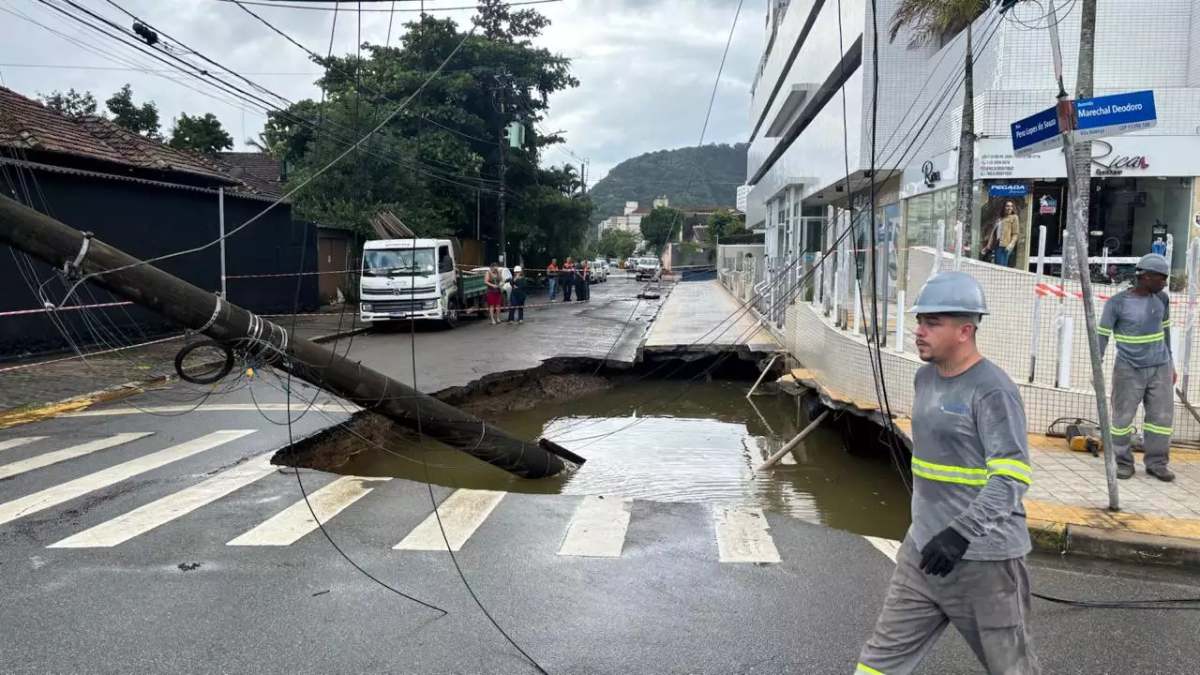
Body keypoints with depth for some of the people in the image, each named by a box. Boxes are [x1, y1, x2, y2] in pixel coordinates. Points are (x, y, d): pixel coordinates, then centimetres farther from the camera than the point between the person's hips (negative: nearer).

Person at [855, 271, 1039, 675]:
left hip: (984, 559, -7)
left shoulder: (992, 390, -18)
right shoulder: (925, 377, 8)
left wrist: (961, 532, -32)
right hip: (923, 549, 7)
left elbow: (1012, 478, -23)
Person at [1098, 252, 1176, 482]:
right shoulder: (1117, 303, -11)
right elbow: (1102, 335, -5)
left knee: (1162, 416, 5)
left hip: (1160, 368, 4)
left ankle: (1157, 462, 16)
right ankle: (1122, 462, 15)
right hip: (1129, 370, -4)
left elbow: (1165, 331, 15)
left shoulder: (1162, 299, 3)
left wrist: (1170, 364, 19)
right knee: (1122, 417, 1)